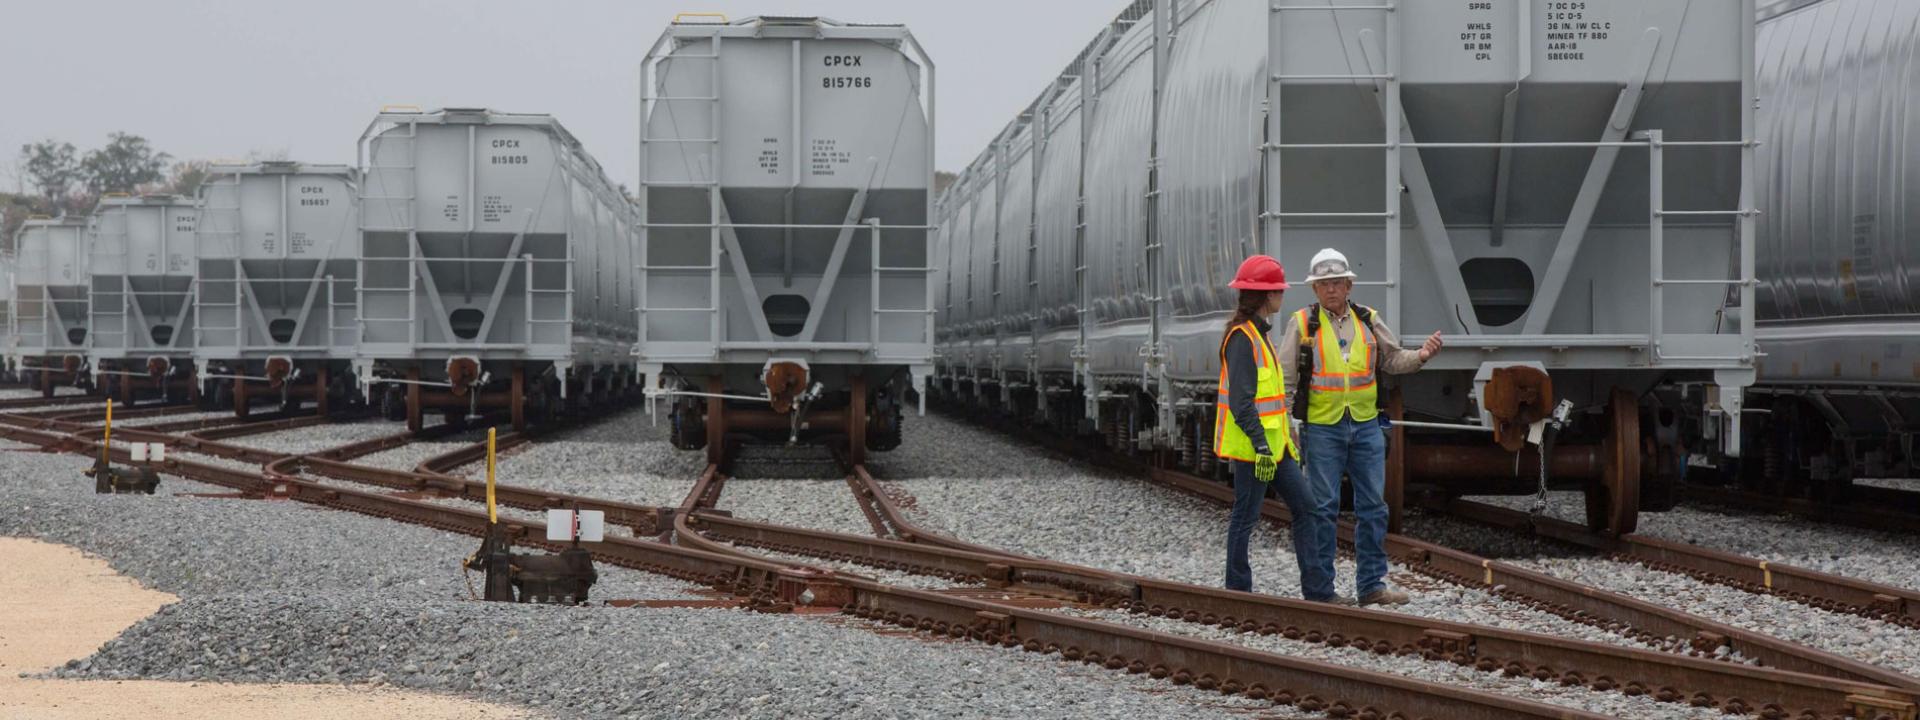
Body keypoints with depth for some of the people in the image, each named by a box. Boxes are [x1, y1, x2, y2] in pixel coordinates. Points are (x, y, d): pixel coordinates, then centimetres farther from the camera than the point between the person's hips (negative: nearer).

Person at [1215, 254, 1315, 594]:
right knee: (1245, 516, -2)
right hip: (1252, 446, -10)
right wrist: (1260, 445, -24)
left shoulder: (1257, 333, 16)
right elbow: (1241, 400, -21)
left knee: (1304, 505, 8)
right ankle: (1238, 589, 6)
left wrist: (1287, 440, 23)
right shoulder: (1241, 337, -15)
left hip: (1273, 442, 10)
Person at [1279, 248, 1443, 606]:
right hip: (1322, 427, -4)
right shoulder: (1303, 324, 0)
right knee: (1322, 508, -3)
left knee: (1373, 506, 5)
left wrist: (1420, 356, -5)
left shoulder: (1368, 320, 10)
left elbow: (1392, 359, 15)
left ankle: (1372, 585, 12)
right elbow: (1284, 375, 1)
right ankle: (1318, 588, 4)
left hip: (1366, 425, 4)